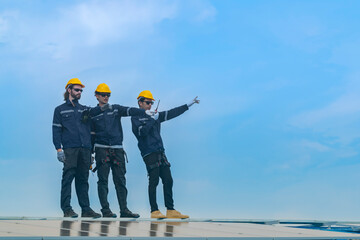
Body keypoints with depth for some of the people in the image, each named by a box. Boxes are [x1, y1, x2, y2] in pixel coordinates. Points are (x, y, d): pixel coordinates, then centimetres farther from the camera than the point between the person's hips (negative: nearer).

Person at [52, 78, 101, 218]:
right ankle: (67, 209, -7)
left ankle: (86, 209, 5)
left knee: (83, 179, 4)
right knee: (68, 177, -9)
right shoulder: (60, 110, 12)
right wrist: (59, 149, -8)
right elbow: (56, 130, 4)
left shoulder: (84, 110, 22)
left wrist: (91, 149, 12)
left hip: (85, 149, 4)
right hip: (69, 149, -3)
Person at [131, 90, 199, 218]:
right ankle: (154, 211, -4)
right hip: (149, 153, -7)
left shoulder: (156, 115, 20)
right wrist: (153, 119, -10)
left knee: (168, 180, 2)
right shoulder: (136, 117, 1)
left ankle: (171, 210, 5)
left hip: (160, 152, 7)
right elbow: (142, 132, -15)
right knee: (154, 181, -9)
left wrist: (189, 104, 18)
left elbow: (172, 113, 19)